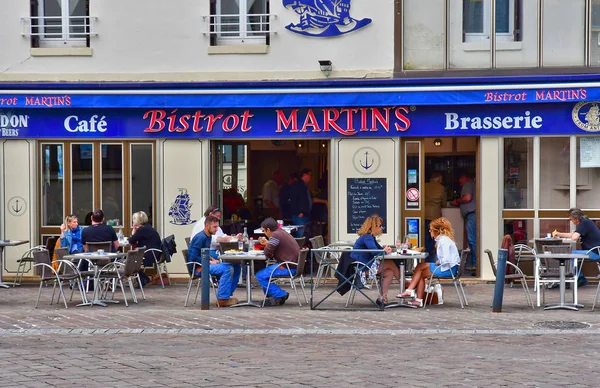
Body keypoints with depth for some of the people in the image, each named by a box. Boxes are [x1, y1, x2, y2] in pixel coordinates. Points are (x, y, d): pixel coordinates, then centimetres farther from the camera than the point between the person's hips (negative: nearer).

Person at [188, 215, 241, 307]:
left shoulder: (208, 236, 13)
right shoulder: (200, 237, -17)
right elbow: (193, 257, -22)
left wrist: (213, 260, 3)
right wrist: (210, 262, -17)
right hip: (199, 267, -10)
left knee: (236, 267, 3)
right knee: (227, 269, -28)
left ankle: (227, 295, 5)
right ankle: (222, 299, -23)